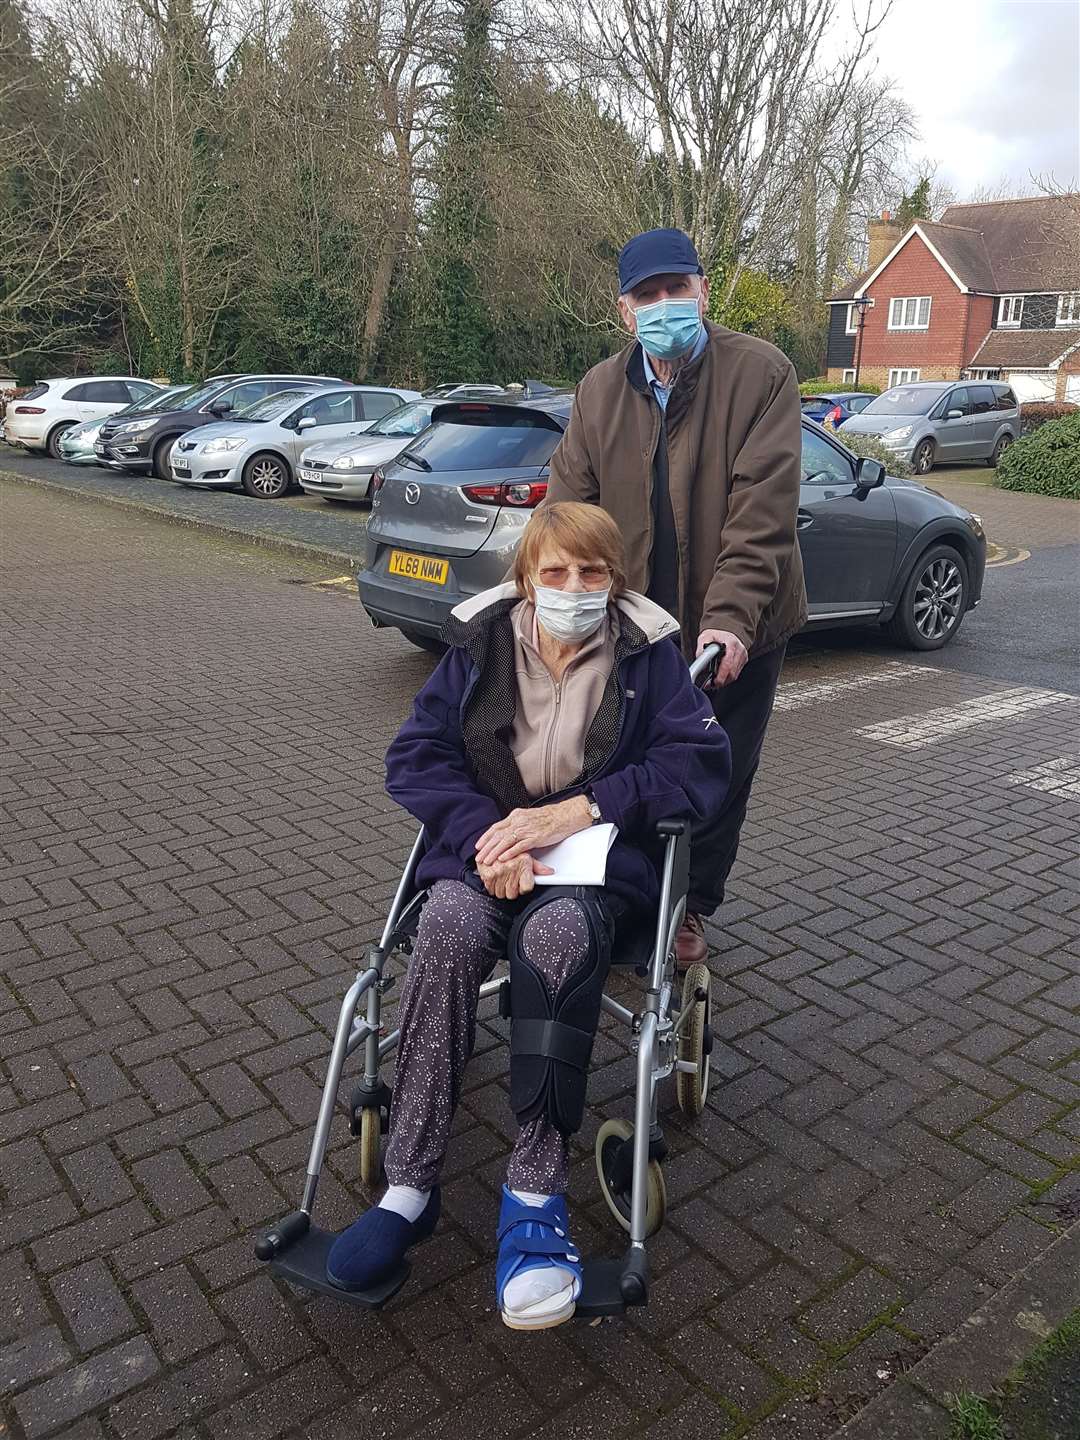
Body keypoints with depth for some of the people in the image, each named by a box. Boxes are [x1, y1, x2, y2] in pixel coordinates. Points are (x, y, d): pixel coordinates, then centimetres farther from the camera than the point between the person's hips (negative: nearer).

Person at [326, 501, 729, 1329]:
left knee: (557, 931, -36)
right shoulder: (481, 644, 6)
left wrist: (575, 812, -19)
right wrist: (483, 831, -20)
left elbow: (702, 762, -8)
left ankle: (537, 1195, -30)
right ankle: (409, 1188, -26)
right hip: (485, 846, 2)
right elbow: (415, 757, 0)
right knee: (450, 924, -32)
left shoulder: (648, 655, 2)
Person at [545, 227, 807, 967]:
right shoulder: (600, 389, 2)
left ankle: (692, 907, 32)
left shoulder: (761, 372, -11)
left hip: (735, 629, -2)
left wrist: (731, 616, -28)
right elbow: (569, 503, 0)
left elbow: (763, 506, -19)